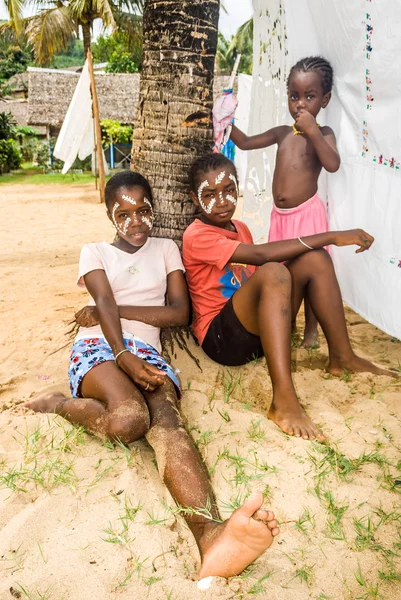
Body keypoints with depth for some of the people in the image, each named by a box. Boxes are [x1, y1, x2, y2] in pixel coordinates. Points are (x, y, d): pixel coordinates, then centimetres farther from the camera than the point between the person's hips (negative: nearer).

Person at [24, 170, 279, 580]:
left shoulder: (166, 249, 23)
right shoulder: (95, 252, 20)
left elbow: (179, 312, 8)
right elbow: (104, 304, -1)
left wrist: (114, 309, 0)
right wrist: (123, 356, -20)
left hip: (146, 353, 1)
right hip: (98, 348, -1)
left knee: (166, 419, -34)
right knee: (130, 418, -37)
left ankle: (210, 534, -59)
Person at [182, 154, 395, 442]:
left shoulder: (241, 228, 13)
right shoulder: (197, 236, -13)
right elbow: (261, 255, -26)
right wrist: (331, 236, -23)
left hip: (259, 328, 8)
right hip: (222, 336, -7)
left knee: (314, 258, -6)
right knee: (273, 272, -34)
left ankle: (342, 357, -1)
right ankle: (284, 400, -41)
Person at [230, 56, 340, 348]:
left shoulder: (323, 133, -5)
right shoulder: (282, 133, 8)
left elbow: (333, 164, -24)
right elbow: (245, 142, 17)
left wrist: (313, 132, -26)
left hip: (307, 214, -5)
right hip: (280, 215, 5)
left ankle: (311, 329, 16)